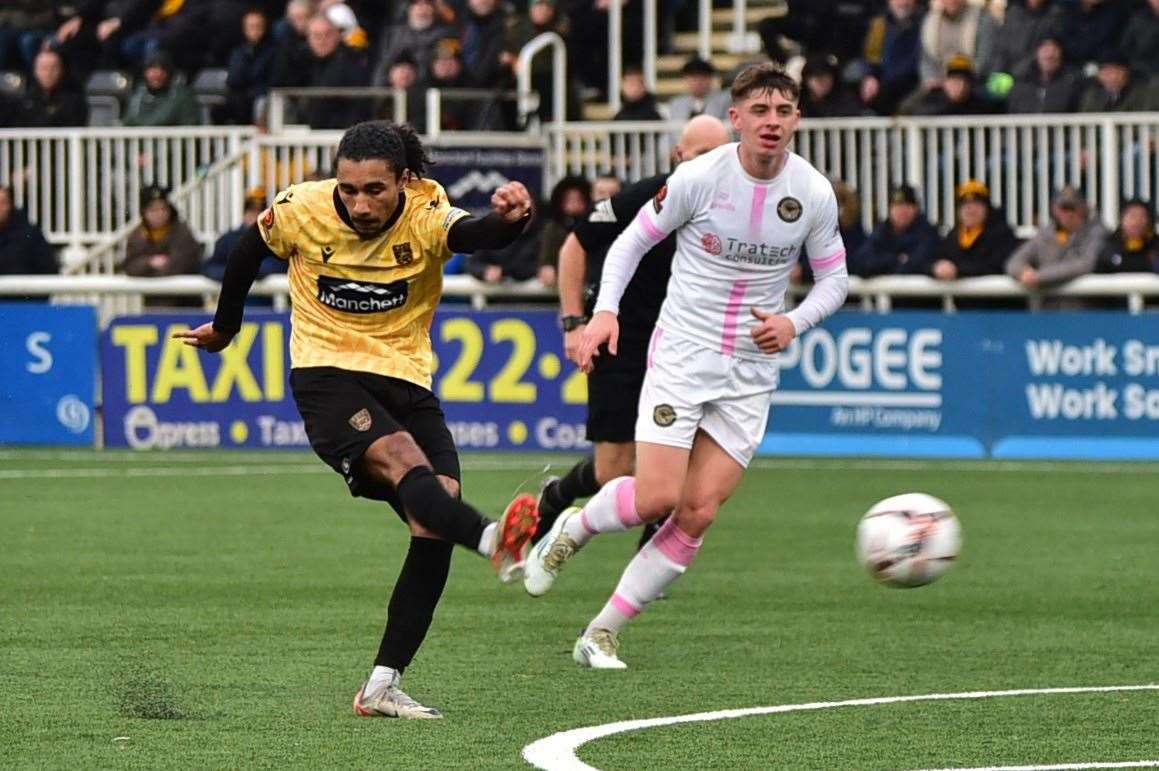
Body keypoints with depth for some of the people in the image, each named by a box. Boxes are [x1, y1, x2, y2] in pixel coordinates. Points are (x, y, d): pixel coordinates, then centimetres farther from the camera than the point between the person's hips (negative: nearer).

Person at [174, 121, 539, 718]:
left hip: (405, 381, 3)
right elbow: (248, 251, 12)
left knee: (436, 525, -13)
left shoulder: (425, 214, -11)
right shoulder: (300, 211, -9)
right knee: (404, 461, -32)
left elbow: (471, 234, -34)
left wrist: (507, 220, -58)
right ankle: (494, 539, -63)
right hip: (326, 375, -3)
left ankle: (382, 687, -7)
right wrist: (224, 327, 26)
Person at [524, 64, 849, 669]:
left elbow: (834, 278, 9)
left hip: (751, 374, 3)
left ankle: (601, 634, 6)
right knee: (657, 497, -15)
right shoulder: (698, 178, -11)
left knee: (698, 513, -5)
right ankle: (572, 529, 19)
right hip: (681, 354, -3)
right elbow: (633, 240, 2)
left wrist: (793, 322, -11)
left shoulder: (814, 195, -4)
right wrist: (605, 310, -13)